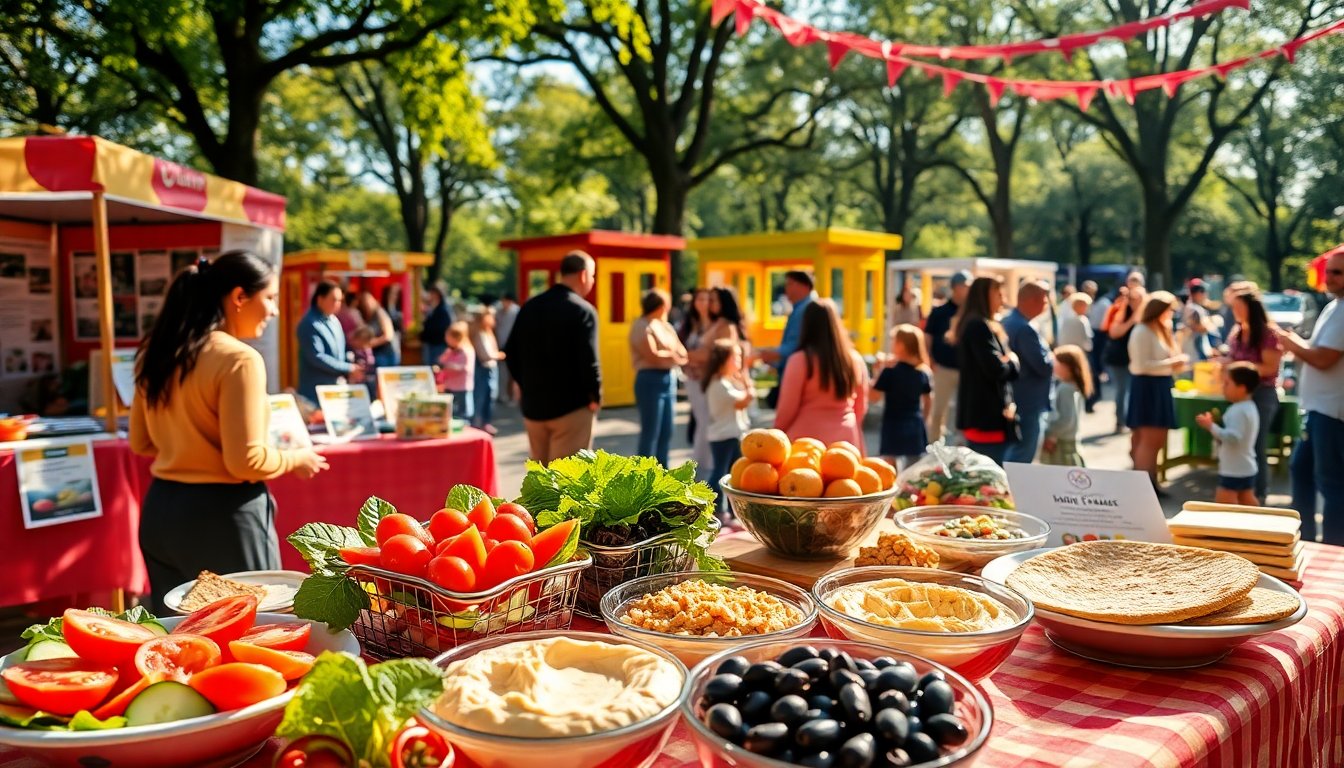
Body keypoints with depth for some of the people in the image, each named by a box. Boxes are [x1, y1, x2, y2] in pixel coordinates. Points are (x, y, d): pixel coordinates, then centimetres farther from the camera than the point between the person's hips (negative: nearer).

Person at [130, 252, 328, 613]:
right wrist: (295, 459, -3)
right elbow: (245, 461, -20)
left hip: (161, 508, 8)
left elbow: (142, 443, 15)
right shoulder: (239, 359, -18)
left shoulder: (157, 353, 6)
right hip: (224, 515, -8)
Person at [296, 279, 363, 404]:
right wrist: (348, 369, -19)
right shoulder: (310, 324, -16)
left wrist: (349, 372, 1)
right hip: (317, 390, -8)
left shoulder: (333, 320, 11)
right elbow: (317, 357, -23)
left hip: (337, 385, 8)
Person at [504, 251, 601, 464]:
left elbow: (511, 353, 8)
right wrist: (595, 397, -6)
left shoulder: (530, 306, 7)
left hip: (533, 405, 6)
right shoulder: (583, 311, -12)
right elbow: (588, 360, -20)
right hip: (572, 406, -6)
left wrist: (526, 386, 16)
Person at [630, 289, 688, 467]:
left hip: (669, 379, 8)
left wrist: (667, 354, -10)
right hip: (651, 380, -8)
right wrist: (673, 354, -2)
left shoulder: (666, 326, 16)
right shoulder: (642, 326, -8)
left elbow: (683, 355, 9)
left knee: (666, 431, 11)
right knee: (650, 432, -5)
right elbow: (653, 356, -17)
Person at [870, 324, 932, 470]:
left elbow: (873, 397, -12)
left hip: (894, 428, -5)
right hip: (916, 427, 5)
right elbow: (929, 400, 13)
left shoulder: (890, 371, -14)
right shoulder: (924, 372, 3)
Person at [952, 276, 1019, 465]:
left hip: (975, 414, 10)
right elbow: (997, 369, -21)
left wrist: (1008, 362, -2)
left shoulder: (971, 324, 17)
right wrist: (1012, 360, -2)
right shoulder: (980, 326, -14)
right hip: (988, 416, -10)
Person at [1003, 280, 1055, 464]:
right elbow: (1045, 367, -23)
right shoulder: (1026, 329, -22)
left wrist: (1048, 357, 11)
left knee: (1010, 454, 18)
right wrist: (1054, 358, -3)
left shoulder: (1007, 322, 9)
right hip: (1030, 404, -10)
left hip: (1012, 401, 10)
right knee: (1022, 460, -2)